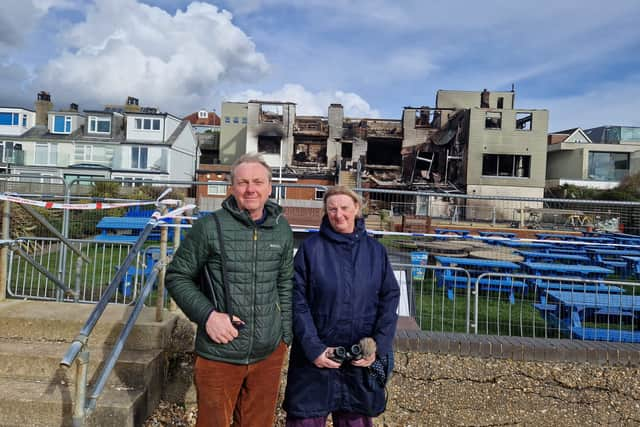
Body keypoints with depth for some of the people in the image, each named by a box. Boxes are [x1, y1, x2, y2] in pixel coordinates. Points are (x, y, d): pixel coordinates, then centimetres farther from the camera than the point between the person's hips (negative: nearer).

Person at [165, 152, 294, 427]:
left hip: (269, 354, 4)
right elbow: (177, 277, -4)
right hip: (219, 355, -3)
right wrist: (207, 314, -16)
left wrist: (285, 335, 10)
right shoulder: (210, 227, -11)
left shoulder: (282, 230, 2)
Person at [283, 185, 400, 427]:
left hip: (362, 361, 2)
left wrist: (378, 347, -8)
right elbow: (298, 301, -8)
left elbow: (390, 298, 2)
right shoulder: (311, 248, -5)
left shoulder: (375, 250, 2)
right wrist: (313, 348, -14)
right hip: (316, 355, -2)